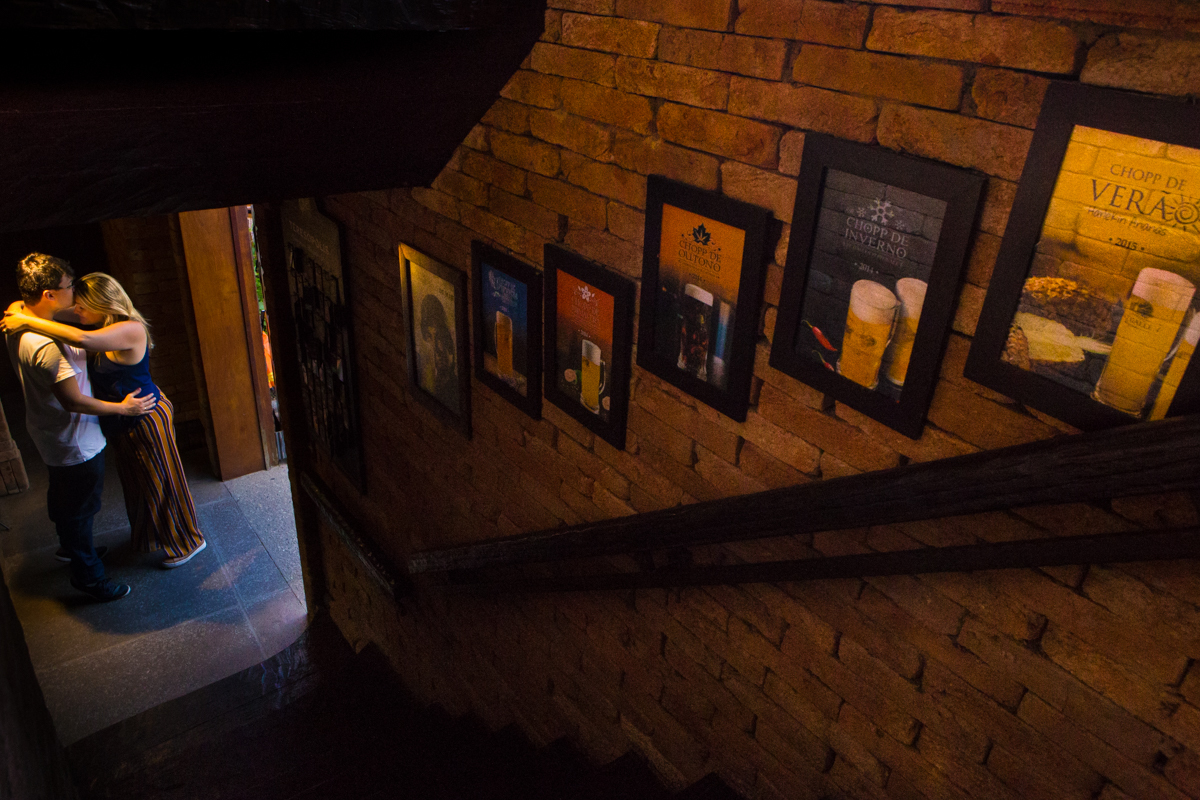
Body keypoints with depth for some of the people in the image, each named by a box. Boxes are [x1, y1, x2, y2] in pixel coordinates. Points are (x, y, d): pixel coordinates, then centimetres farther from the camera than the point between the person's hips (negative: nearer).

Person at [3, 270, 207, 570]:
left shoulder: (130, 329, -29)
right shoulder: (110, 329, 0)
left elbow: (81, 338, -43)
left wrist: (27, 320, -35)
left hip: (145, 418, -10)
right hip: (126, 422, 10)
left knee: (161, 480, 7)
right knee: (138, 480, 25)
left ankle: (188, 541, 26)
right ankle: (151, 535, 47)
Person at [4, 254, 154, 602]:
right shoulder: (46, 345, -35)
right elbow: (73, 401, -29)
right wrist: (123, 407, -19)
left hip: (49, 433, 10)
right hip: (74, 443, -10)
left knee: (63, 498, 30)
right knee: (80, 507, 9)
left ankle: (72, 546, 53)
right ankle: (87, 575, 26)